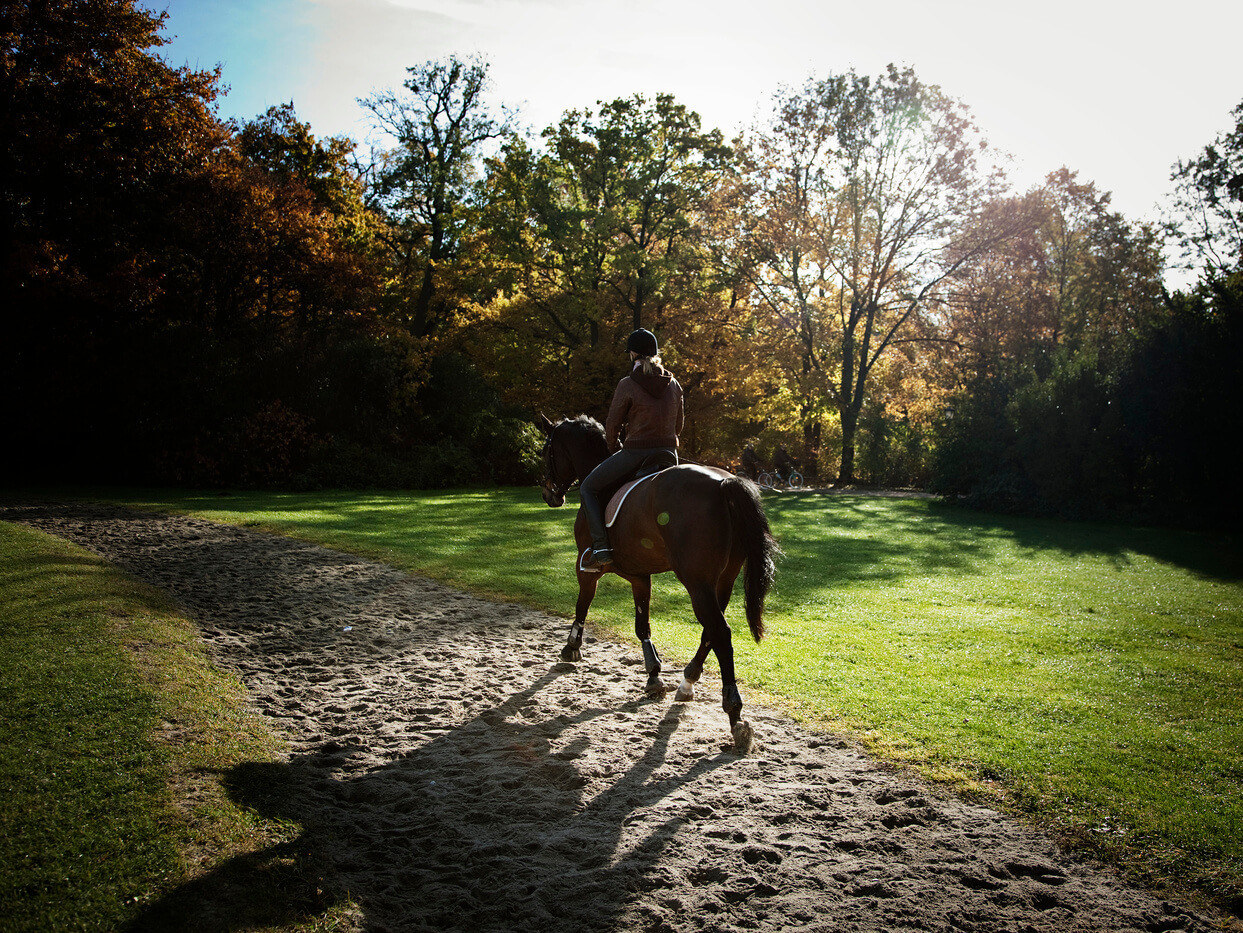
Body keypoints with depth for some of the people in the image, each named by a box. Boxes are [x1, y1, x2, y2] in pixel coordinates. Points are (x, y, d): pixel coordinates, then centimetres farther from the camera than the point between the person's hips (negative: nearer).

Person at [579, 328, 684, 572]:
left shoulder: (628, 385, -10)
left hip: (635, 455, -6)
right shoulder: (674, 385, 6)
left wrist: (616, 451, 15)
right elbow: (678, 426, 14)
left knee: (588, 489, 10)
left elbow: (612, 426, -3)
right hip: (669, 457, 6)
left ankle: (601, 547, -4)